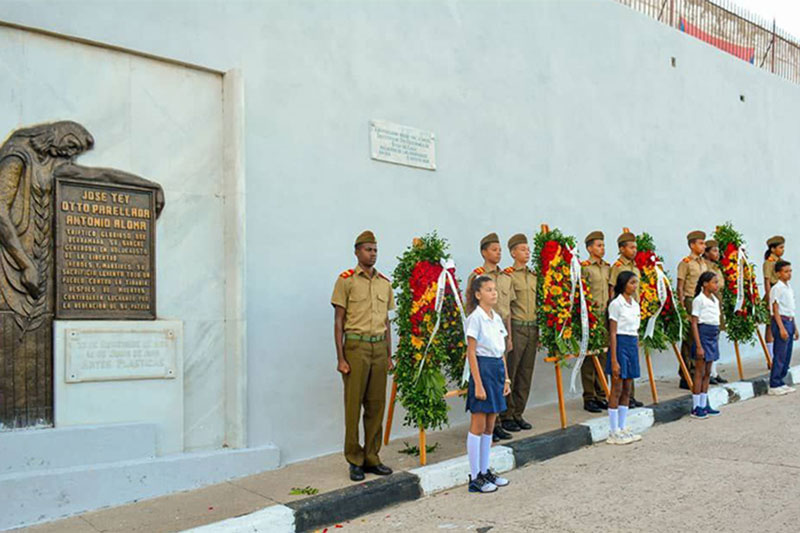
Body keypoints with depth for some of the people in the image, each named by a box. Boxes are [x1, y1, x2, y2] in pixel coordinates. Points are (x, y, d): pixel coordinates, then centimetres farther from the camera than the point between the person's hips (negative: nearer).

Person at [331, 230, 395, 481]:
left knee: (376, 404, 7)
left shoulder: (385, 283, 13)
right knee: (353, 404, -1)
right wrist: (340, 358, -10)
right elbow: (338, 322, -4)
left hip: (379, 348, 5)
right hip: (356, 346, -5)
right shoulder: (346, 280, -2)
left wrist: (389, 355, 14)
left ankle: (372, 458, 18)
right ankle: (354, 460, 10)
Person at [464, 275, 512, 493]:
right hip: (483, 368, -8)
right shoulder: (475, 318, -11)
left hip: (497, 368, 8)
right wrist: (478, 384, -17)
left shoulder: (496, 318, 11)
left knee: (490, 426, 13)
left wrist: (506, 378, 11)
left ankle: (485, 471, 23)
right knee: (478, 425, -1)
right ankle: (474, 477, 6)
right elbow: (471, 353, -14)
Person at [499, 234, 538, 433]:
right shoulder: (508, 275, -7)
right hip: (516, 327, -7)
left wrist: (540, 329, 16)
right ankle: (506, 416, 8)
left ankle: (518, 414, 19)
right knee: (509, 373, -2)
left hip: (533, 329, 7)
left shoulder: (534, 276, 15)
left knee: (526, 374, 10)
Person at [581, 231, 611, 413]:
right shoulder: (584, 267, -6)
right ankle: (589, 398, 4)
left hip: (606, 315, 7)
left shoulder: (607, 267, 15)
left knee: (603, 355, 10)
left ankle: (601, 395, 19)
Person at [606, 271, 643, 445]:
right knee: (617, 390, -3)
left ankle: (622, 429, 18)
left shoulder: (635, 304, 12)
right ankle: (613, 433, 3)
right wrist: (614, 360, -16)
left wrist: (637, 351, 12)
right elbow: (613, 333, -13)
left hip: (633, 345, 8)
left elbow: (636, 331, 16)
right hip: (621, 344, -8)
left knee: (627, 390, 10)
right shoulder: (616, 304, -10)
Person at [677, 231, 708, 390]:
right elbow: (680, 287, -9)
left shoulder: (703, 263, 16)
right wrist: (682, 307, -15)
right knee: (689, 340, -5)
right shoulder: (685, 263, -6)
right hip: (690, 301, -7)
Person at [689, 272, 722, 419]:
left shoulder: (715, 300, 12)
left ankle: (704, 405, 19)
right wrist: (698, 346, -18)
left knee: (707, 373, 12)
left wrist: (717, 340, 12)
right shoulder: (699, 300, -11)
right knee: (700, 373, -3)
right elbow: (694, 324, -14)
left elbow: (716, 320, 16)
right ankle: (696, 407, 3)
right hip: (704, 334, -8)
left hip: (713, 336, 8)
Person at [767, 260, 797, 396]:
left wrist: (794, 327, 20)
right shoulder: (777, 288, -11)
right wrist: (782, 328, -19)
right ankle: (774, 386, -2)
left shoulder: (789, 288, 15)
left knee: (787, 356, 11)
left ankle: (780, 382, 19)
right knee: (780, 356, -7)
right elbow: (775, 310, -14)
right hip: (781, 321, -9)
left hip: (789, 322, 9)